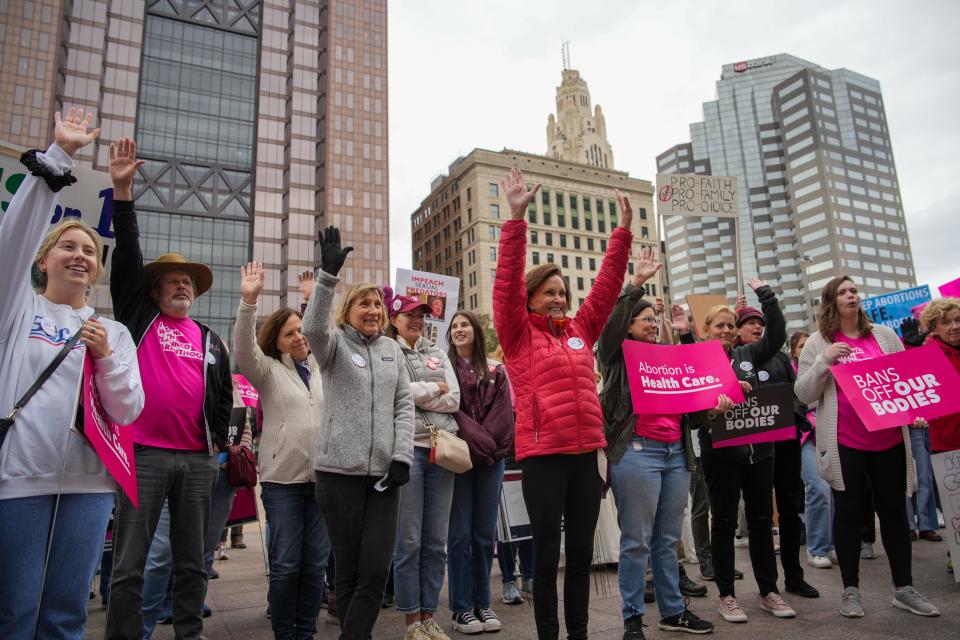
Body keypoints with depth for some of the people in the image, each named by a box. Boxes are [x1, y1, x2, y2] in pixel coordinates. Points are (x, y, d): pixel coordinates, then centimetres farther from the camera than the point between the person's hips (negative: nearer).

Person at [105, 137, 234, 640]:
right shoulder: (138, 318, 8)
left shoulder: (211, 342, 15)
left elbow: (224, 395, 19)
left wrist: (219, 440, 10)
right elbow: (127, 255, -1)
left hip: (199, 460, 3)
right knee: (129, 563, 2)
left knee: (192, 561, 12)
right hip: (144, 453, -3)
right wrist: (122, 191, -7)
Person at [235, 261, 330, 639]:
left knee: (316, 562, 8)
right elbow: (243, 348, -15)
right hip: (283, 478, -3)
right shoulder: (268, 370, 1)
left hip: (322, 475, 3)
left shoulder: (323, 368, 12)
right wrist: (249, 301, -28)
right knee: (286, 563, 0)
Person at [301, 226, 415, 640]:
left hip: (383, 471, 3)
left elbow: (404, 405, 9)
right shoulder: (334, 344, 2)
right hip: (340, 471, -3)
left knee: (376, 570, 0)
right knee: (349, 568, 7)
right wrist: (328, 274, -33)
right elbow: (313, 328, -22)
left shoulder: (391, 349, 12)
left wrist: (401, 457, -2)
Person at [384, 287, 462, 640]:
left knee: (436, 542, 8)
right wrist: (434, 388, -2)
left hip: (441, 450, 5)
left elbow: (454, 399, 5)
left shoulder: (437, 353, 16)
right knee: (409, 542, 1)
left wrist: (415, 393, -5)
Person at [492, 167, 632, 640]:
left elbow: (606, 286, 12)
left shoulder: (580, 331, 12)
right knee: (547, 554, 6)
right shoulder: (519, 334, 0)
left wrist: (623, 232, 8)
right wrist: (516, 219, -16)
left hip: (586, 454, 5)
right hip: (543, 455, -5)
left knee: (582, 551, 14)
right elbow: (506, 284, -10)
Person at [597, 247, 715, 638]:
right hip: (637, 451, -6)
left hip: (677, 451, 6)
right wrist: (636, 283, -17)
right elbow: (610, 322, -15)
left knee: (668, 539, 14)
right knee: (637, 541, 0)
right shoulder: (618, 355, 2)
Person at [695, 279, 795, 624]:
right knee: (725, 522, 5)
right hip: (720, 451, -4)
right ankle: (726, 595, 15)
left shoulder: (748, 354, 9)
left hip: (758, 448, 4)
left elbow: (777, 335, -2)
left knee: (761, 520, 12)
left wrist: (765, 294, -4)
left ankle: (769, 591, 24)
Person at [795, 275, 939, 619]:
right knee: (849, 511, 4)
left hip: (889, 437, 3)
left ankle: (904, 588, 23)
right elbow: (803, 394, -3)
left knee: (894, 509, 10)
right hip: (844, 442, -3)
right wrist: (824, 362, -17)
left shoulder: (884, 334, 9)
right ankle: (850, 589, 15)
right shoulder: (818, 343, 1)